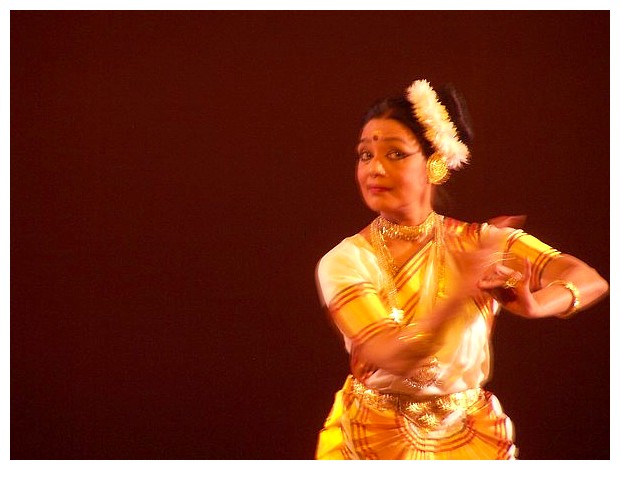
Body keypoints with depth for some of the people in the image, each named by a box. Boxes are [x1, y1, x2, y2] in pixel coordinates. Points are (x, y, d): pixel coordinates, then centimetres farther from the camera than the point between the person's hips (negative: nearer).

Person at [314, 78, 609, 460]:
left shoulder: (483, 243, -8)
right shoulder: (344, 261, -13)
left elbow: (591, 281, -19)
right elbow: (393, 356, -26)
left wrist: (534, 305, -40)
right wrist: (459, 296, -42)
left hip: (468, 441, 1)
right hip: (373, 443, -1)